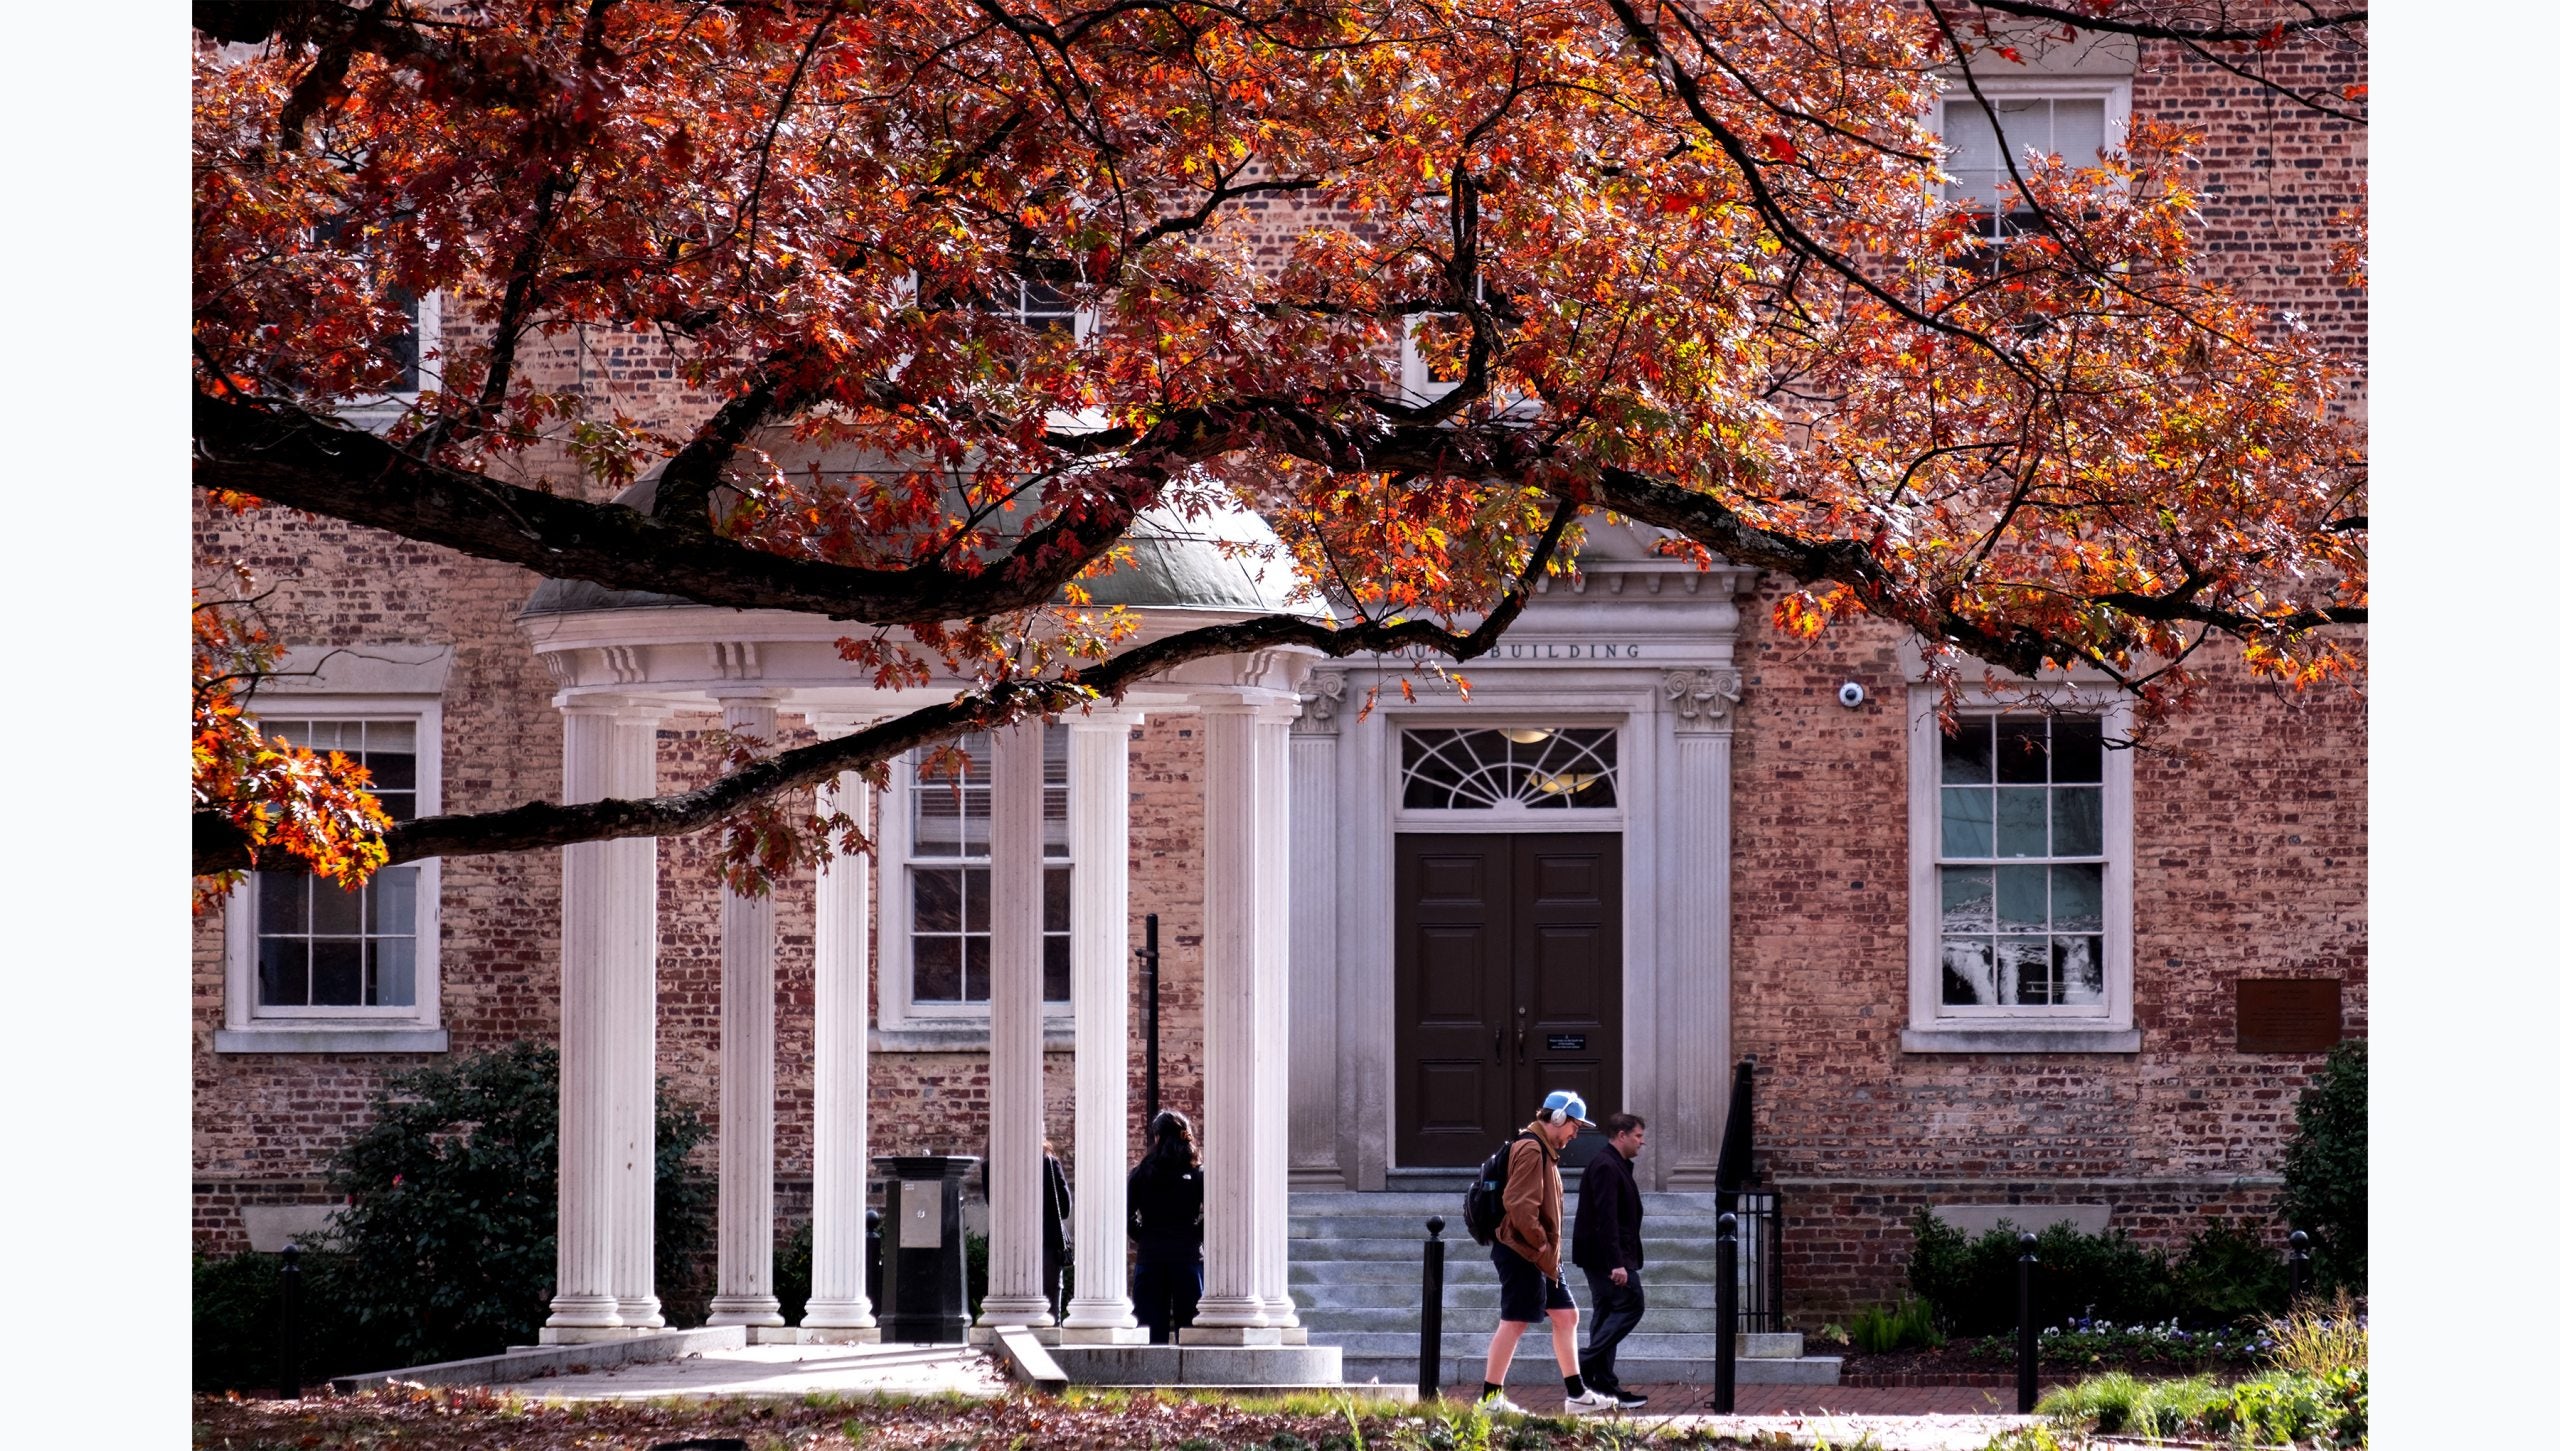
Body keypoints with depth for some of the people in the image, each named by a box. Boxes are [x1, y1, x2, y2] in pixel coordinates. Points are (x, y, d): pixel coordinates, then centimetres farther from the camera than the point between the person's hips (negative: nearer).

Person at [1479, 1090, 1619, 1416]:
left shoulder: (1543, 1150, 18)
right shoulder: (1530, 1150, -15)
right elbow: (1520, 1207, -24)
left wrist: (1550, 1251, 14)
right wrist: (1544, 1249, -18)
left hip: (1543, 1256, 11)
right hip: (1523, 1254, -11)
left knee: (1565, 1316, 11)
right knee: (1515, 1322, -7)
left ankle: (1576, 1395, 14)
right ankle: (1490, 1398, -3)